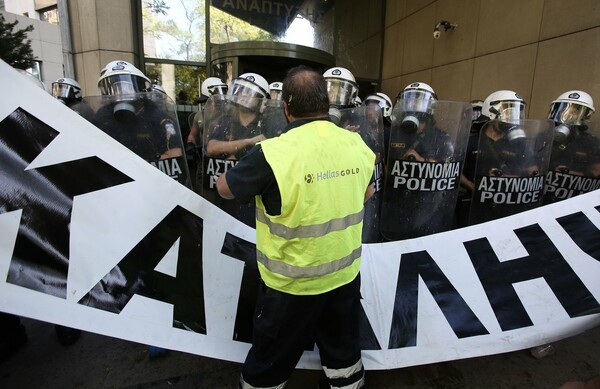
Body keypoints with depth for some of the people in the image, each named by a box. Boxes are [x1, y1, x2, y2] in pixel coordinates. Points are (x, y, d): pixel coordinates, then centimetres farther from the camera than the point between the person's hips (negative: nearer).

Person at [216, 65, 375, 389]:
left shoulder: (274, 152, -24)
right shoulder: (357, 145, -7)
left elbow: (225, 188, -7)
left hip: (293, 283, -4)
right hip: (345, 274, 5)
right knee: (344, 352, 28)